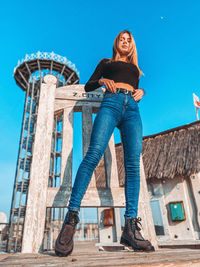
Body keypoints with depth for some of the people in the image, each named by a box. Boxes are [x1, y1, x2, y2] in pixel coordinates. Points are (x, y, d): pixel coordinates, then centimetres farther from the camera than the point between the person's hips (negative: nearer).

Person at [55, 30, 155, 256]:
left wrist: (141, 91, 10)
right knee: (94, 154, -25)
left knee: (133, 163, -15)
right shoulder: (106, 62, 27)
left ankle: (131, 227, -19)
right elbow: (88, 86, 20)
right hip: (111, 103, -3)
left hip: (132, 109, 3)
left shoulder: (135, 68, 36)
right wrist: (101, 80, 0)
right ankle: (71, 218, -25)